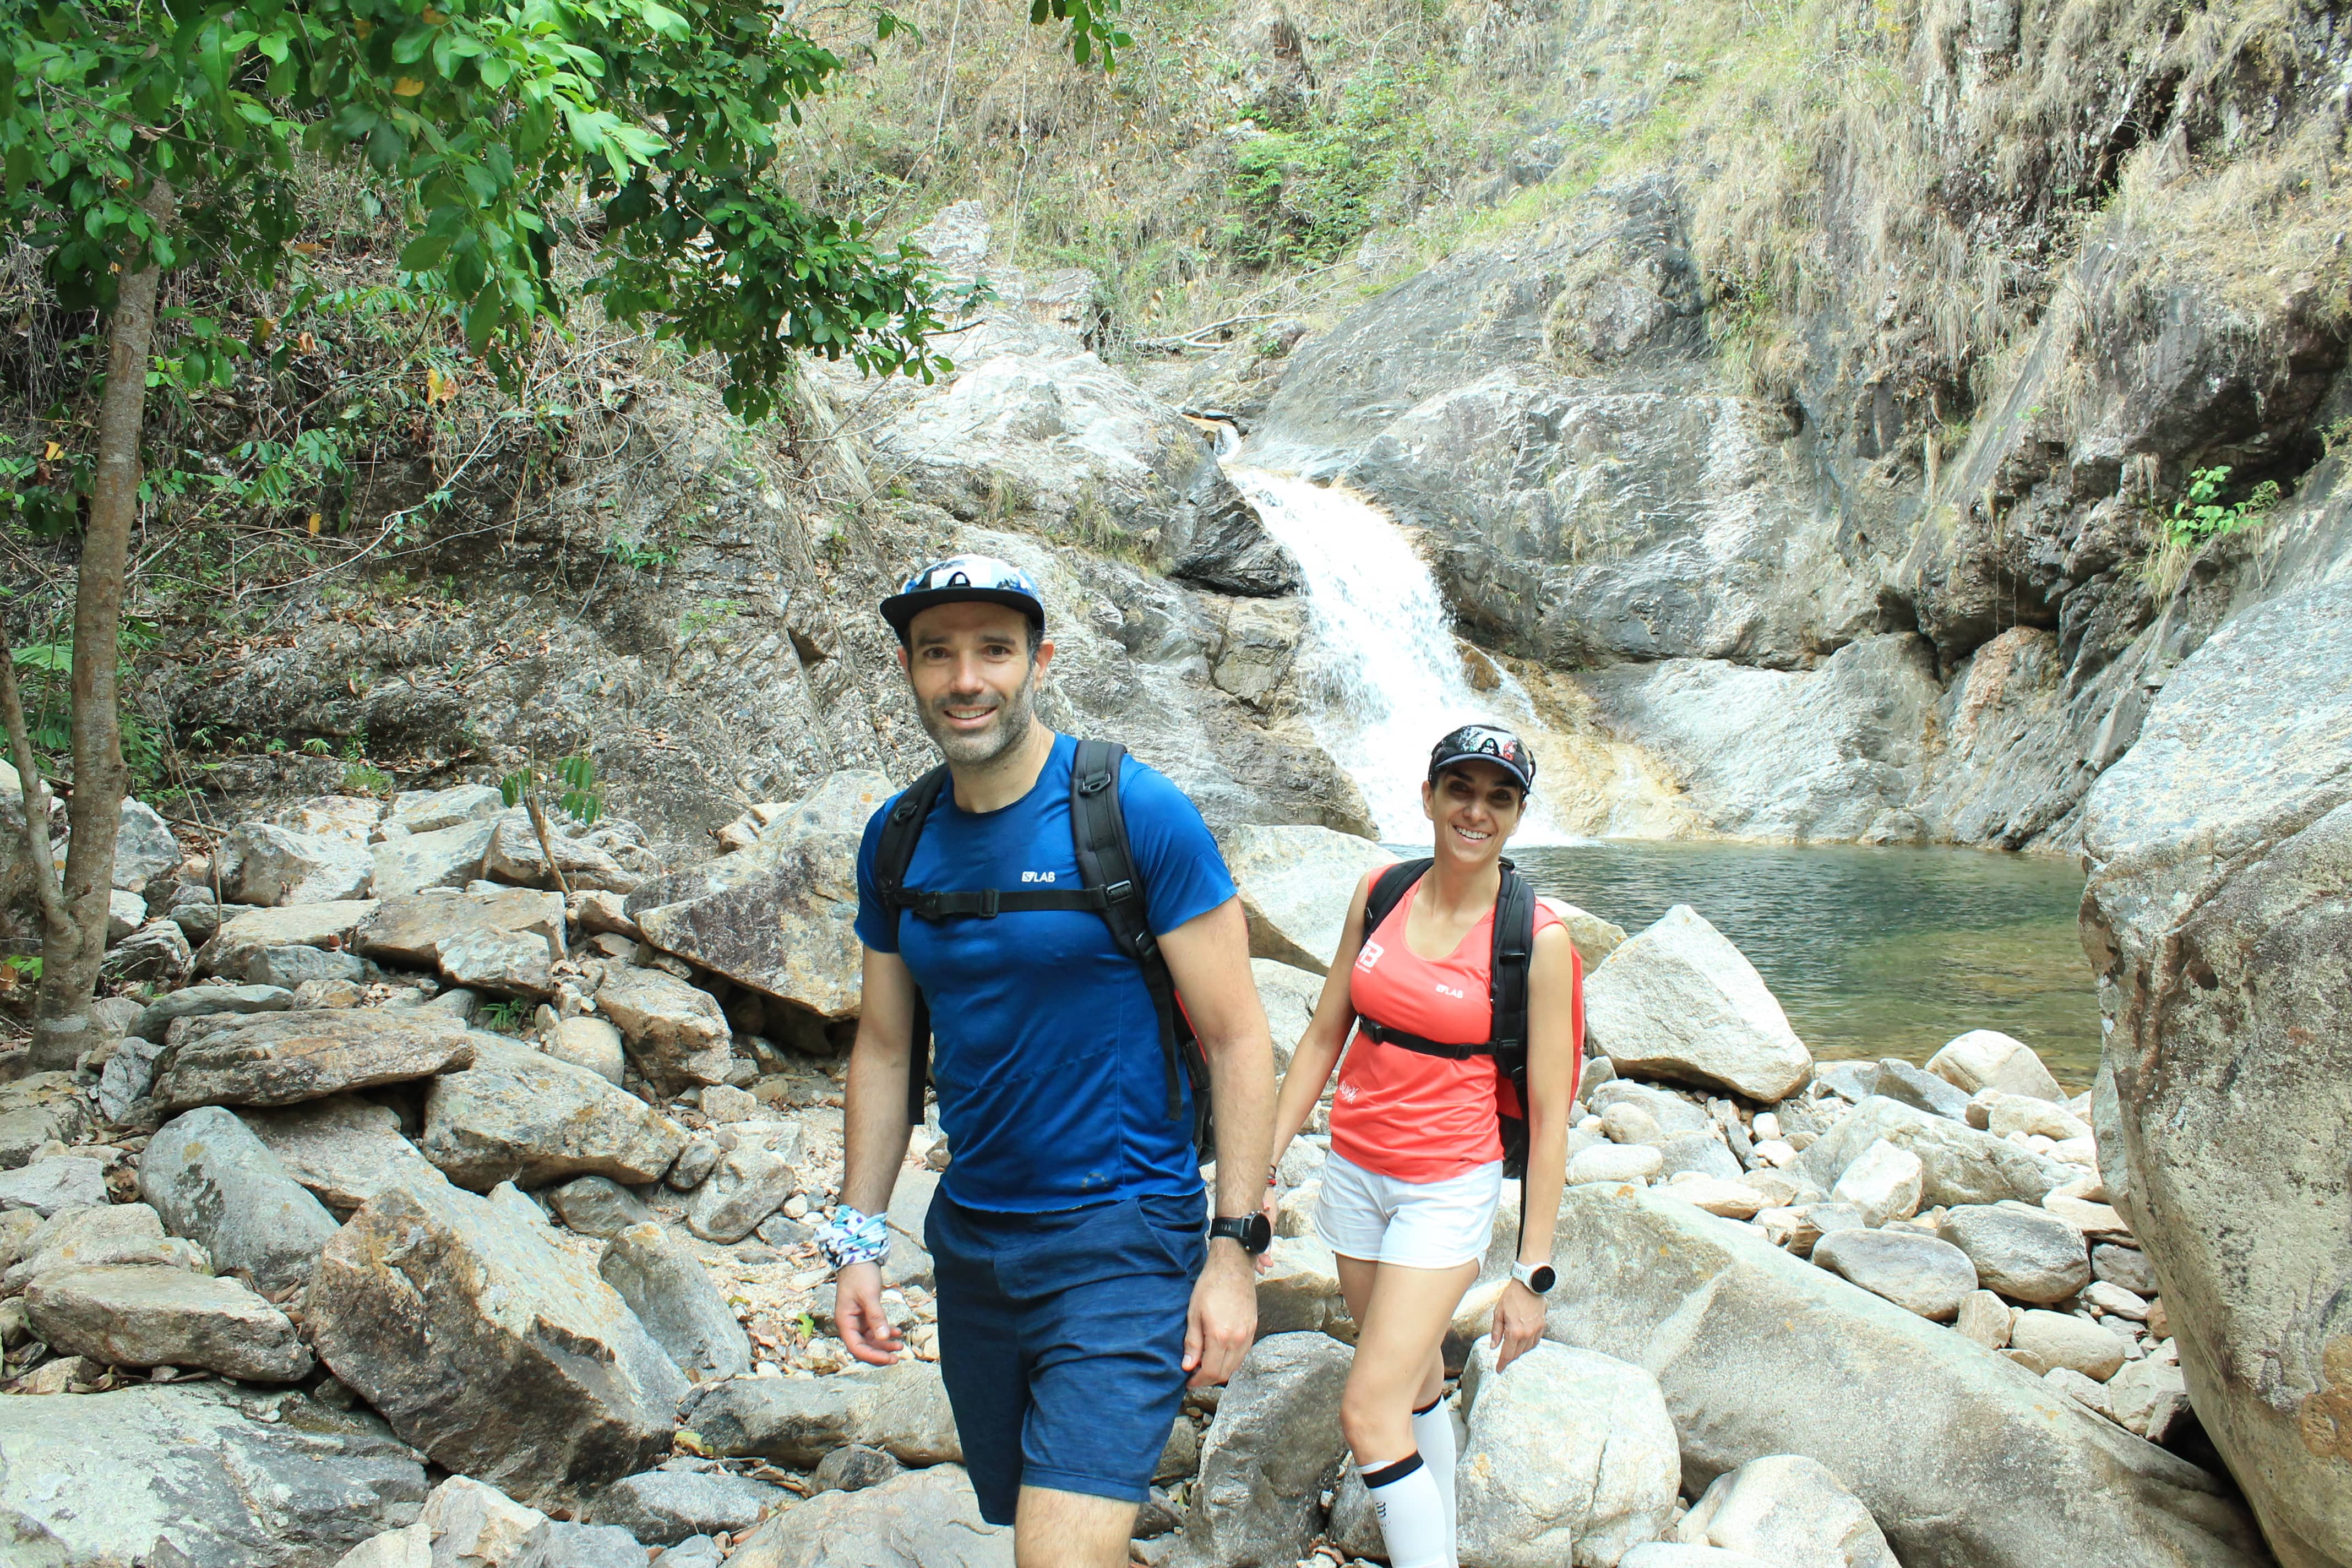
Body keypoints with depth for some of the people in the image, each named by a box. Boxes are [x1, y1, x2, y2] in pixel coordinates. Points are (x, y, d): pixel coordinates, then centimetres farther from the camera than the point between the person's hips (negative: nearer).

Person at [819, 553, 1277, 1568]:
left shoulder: (1137, 813, -13)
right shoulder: (898, 839, 3)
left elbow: (1236, 1036, -11)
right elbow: (885, 1045, 12)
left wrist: (1234, 1250, -14)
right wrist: (856, 1238, 8)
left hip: (1121, 1234, -5)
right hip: (970, 1240, 6)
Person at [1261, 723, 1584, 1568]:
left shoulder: (1538, 940, -14)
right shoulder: (1379, 894, -1)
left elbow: (1549, 1114, -11)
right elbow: (1323, 1037, 7)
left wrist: (1532, 1275, -12)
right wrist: (1265, 1168, 4)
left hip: (1449, 1189, -5)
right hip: (1355, 1171, 5)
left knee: (1368, 1413, -12)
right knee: (1416, 1380, 18)